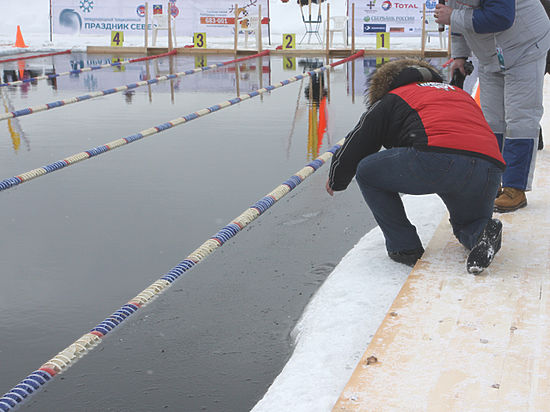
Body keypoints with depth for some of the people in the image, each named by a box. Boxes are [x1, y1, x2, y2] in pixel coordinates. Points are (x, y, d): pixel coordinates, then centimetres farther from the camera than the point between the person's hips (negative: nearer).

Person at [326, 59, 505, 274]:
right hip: (491, 167, 6)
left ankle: (405, 247, 14)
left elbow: (354, 147, 23)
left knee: (367, 171, 17)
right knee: (468, 224, 33)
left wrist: (336, 181, 43)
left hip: (437, 159, -6)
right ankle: (482, 231, -3)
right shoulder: (461, 94, 38)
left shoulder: (389, 101, 23)